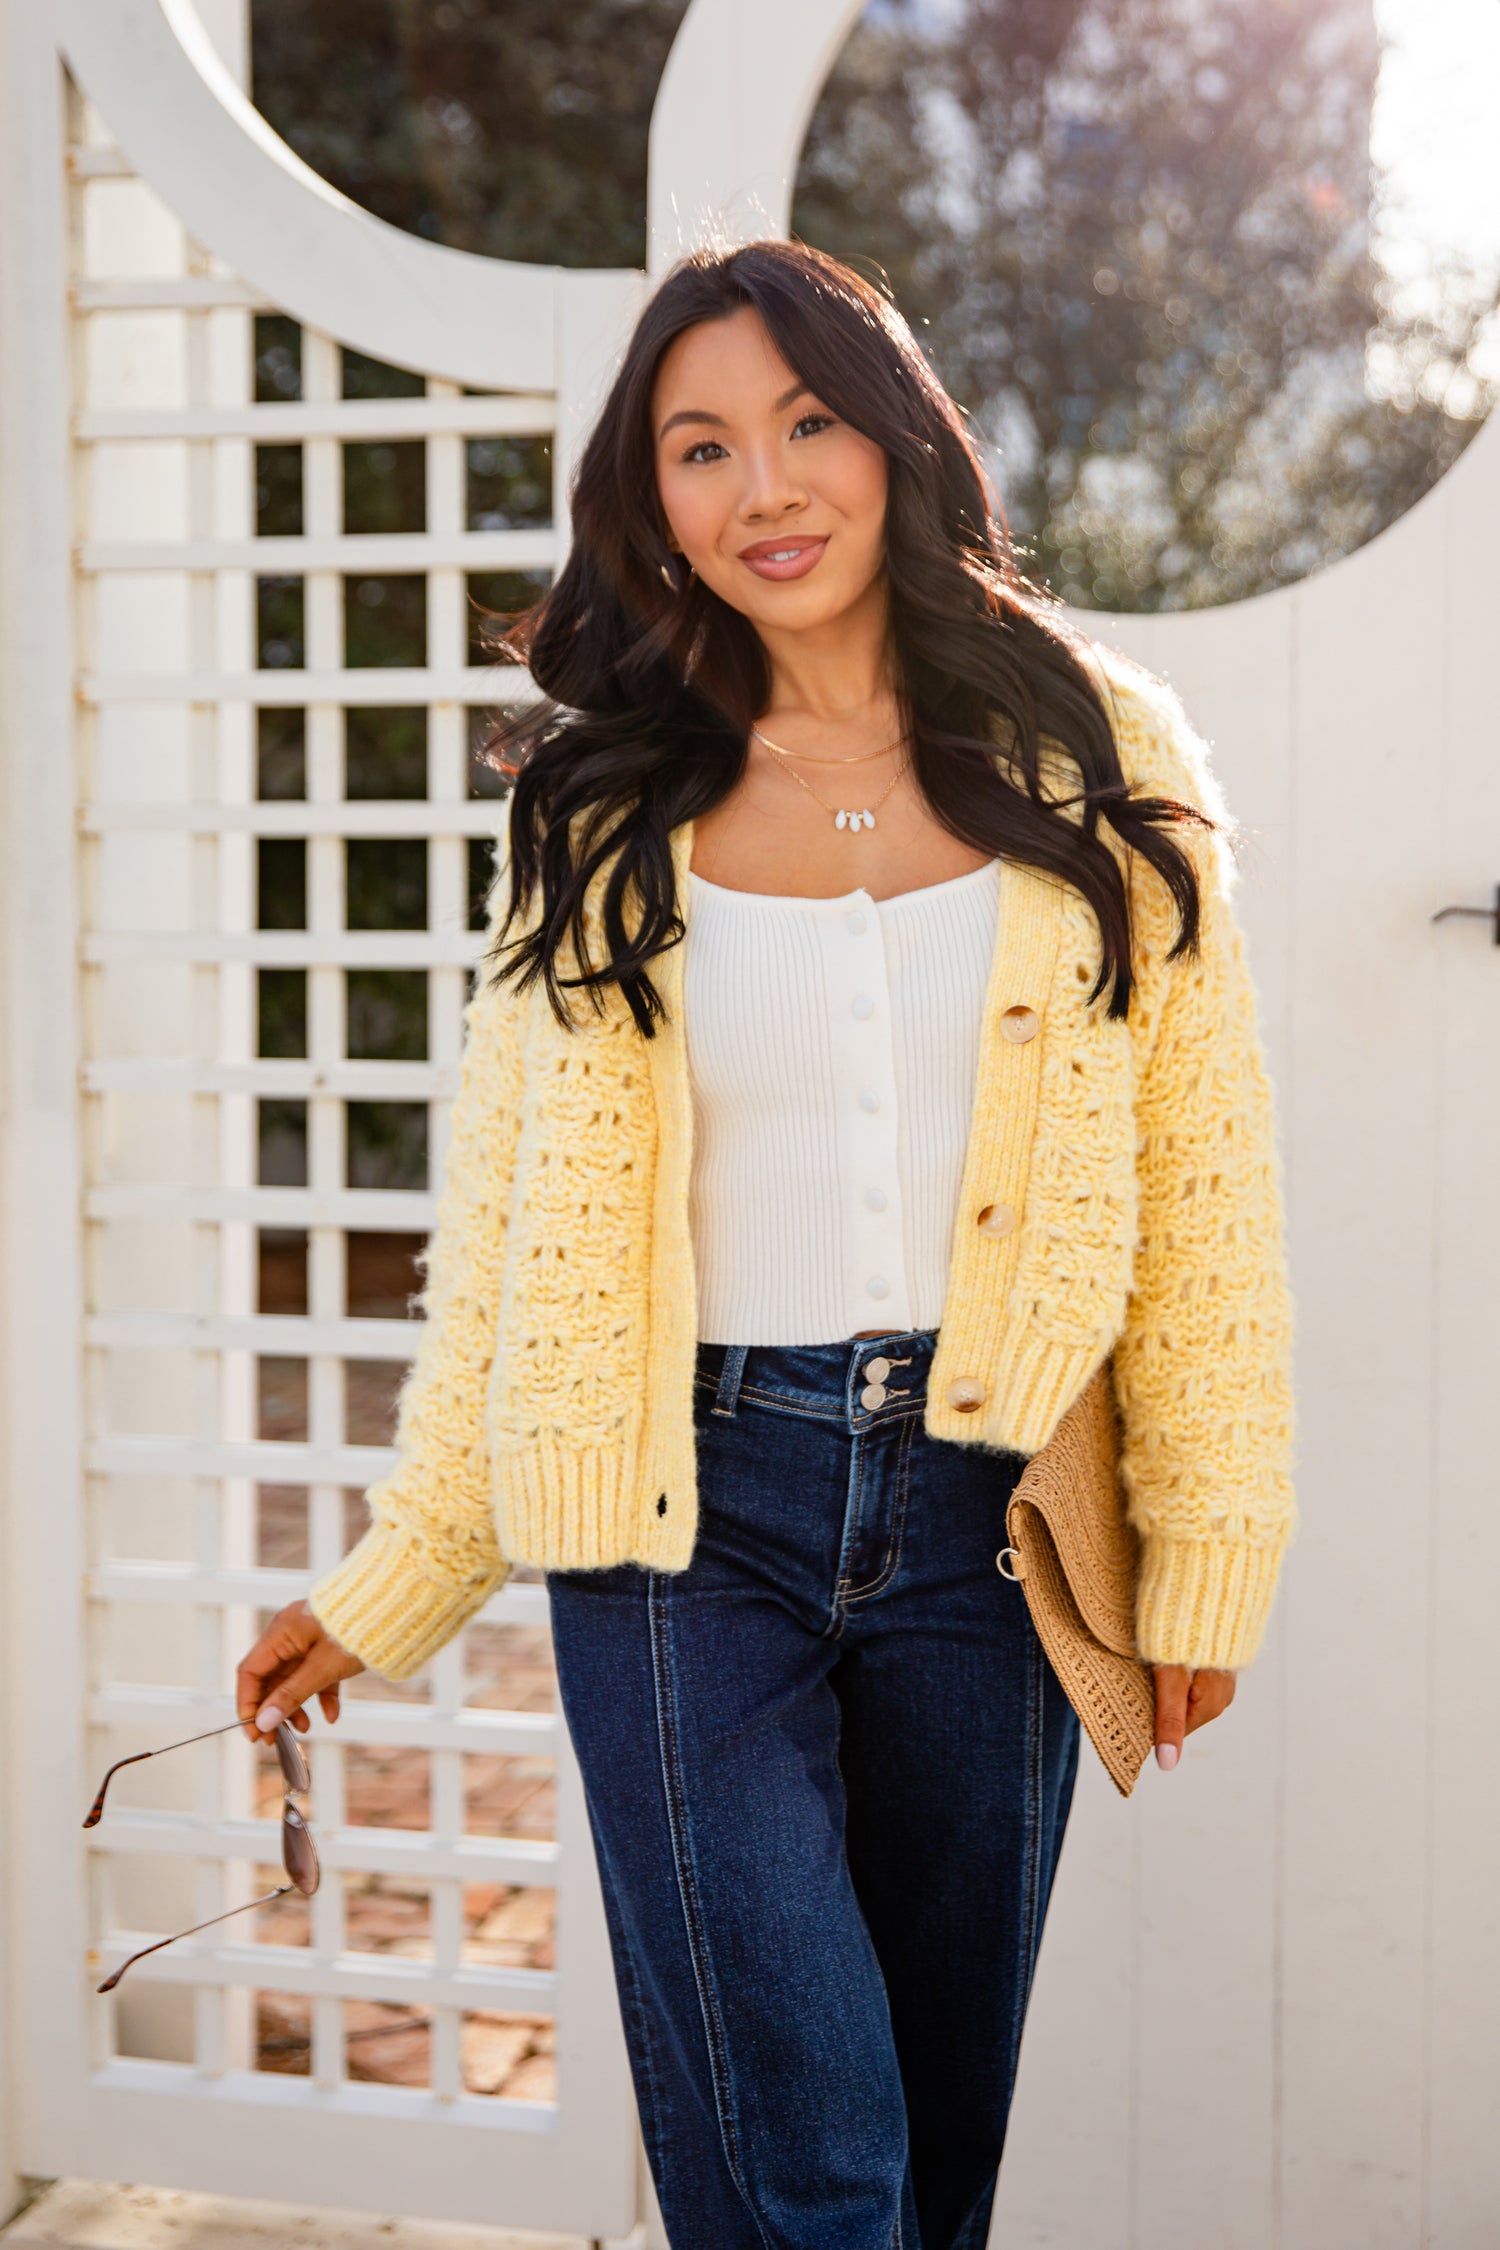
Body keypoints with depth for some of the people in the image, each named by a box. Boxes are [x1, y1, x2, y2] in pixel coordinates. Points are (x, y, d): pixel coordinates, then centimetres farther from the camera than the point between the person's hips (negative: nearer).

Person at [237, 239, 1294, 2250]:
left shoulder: (1095, 763, 3)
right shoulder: (604, 816, 4)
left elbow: (1208, 1194, 2)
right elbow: (507, 1230, 6)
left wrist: (1210, 1553, -2)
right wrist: (389, 1590, 5)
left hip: (984, 1508, 1)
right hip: (694, 1506, -1)